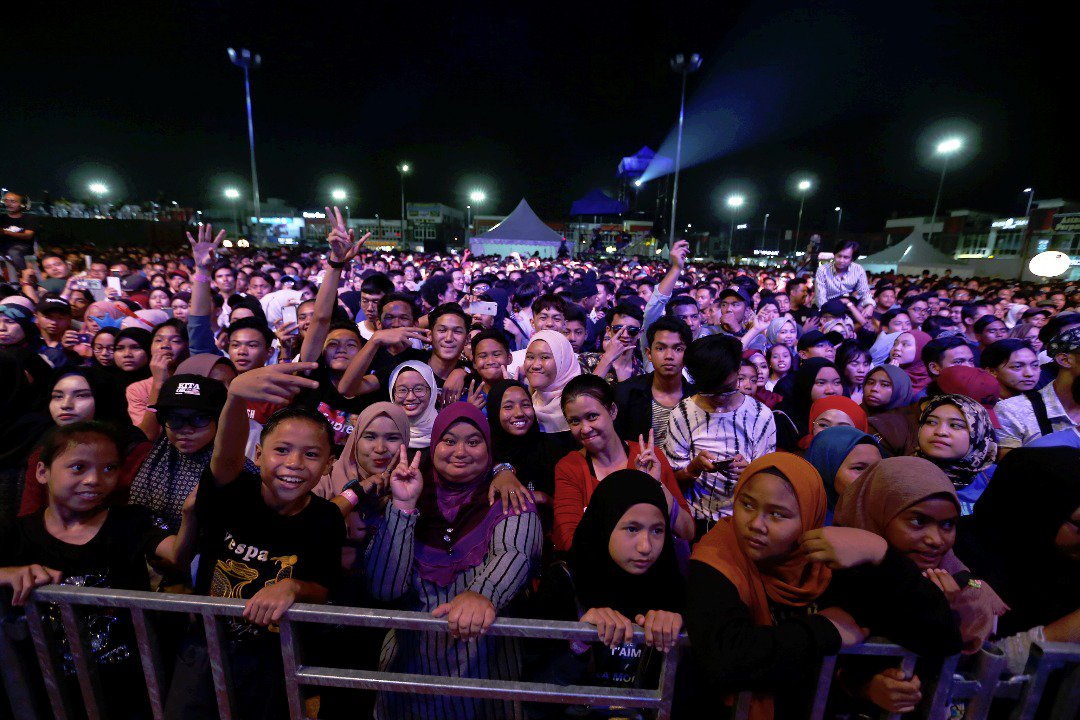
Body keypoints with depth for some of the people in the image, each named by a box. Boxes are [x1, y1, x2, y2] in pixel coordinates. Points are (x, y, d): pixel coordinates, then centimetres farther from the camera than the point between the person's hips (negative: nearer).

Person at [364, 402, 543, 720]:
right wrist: (404, 506, -18)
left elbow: (512, 554, -24)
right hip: (408, 661, 2)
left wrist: (482, 595, -44)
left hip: (484, 665, -1)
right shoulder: (416, 500, -1)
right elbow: (384, 588, -9)